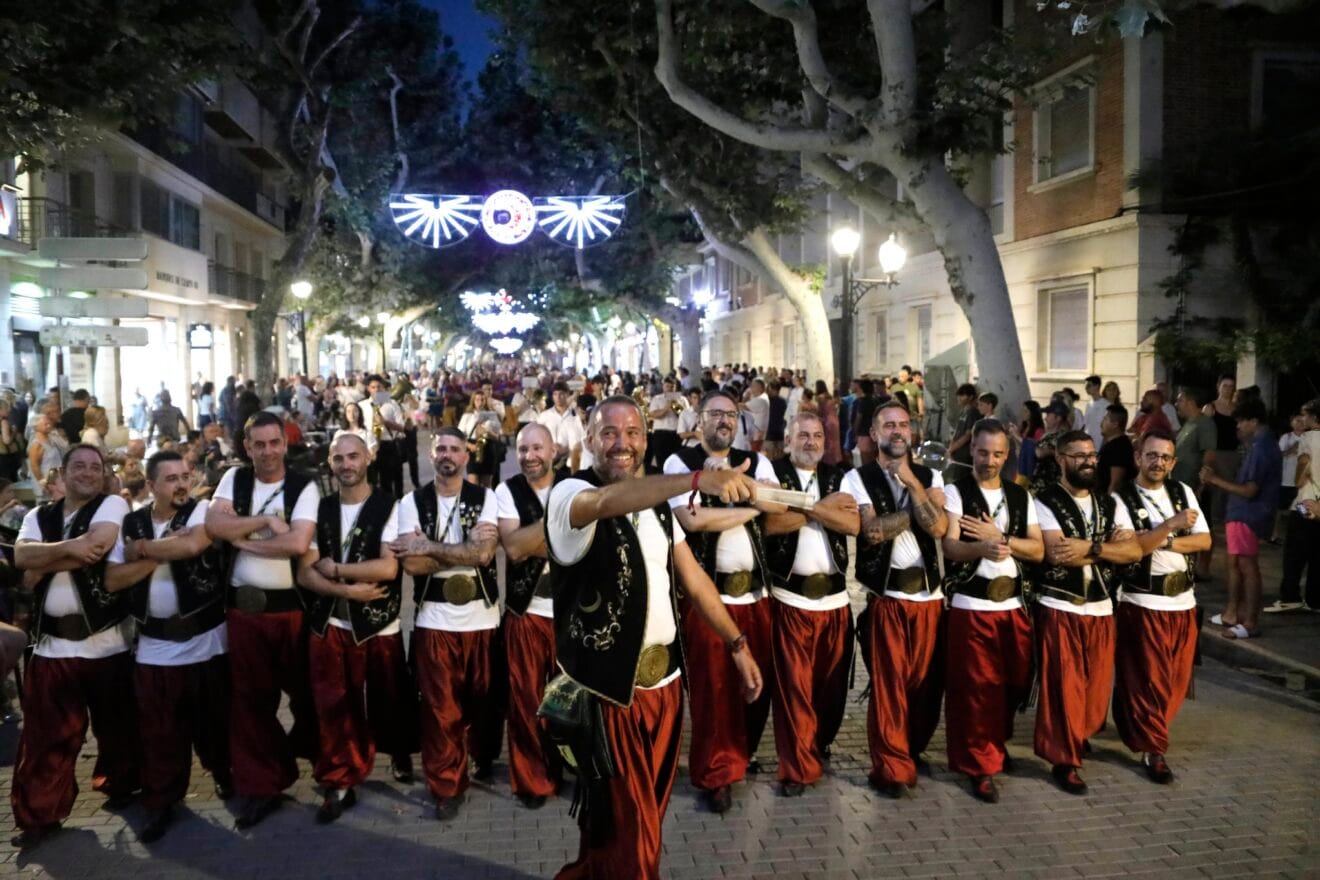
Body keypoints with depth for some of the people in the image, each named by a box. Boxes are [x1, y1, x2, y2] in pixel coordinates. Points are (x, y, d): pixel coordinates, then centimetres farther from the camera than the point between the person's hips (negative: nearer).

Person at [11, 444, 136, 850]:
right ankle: (40, 813, 18)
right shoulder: (39, 516, 11)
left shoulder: (112, 505, -2)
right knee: (46, 731, 7)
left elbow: (97, 547, -19)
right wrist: (68, 548, -20)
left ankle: (119, 784, 33)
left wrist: (43, 565, -7)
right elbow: (21, 556, -6)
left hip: (105, 639, -3)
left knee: (115, 722, 11)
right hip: (51, 641, 3)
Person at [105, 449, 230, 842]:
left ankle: (225, 776, 34)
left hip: (205, 638, -2)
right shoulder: (131, 523, 4)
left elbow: (191, 545, -27)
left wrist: (140, 549, -13)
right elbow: (112, 579, -3)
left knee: (212, 719, 11)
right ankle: (161, 803, 22)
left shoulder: (202, 510, -7)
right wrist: (161, 553, -15)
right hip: (153, 644, 3)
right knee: (159, 729, 8)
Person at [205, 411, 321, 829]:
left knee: (306, 690, 10)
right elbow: (213, 524, -9)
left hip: (291, 606, -3)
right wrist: (266, 520, -14)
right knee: (251, 698, 10)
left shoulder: (304, 486, -6)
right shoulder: (234, 479, 6)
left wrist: (243, 539, -10)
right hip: (243, 606, 3)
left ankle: (310, 755, 34)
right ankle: (260, 786, 21)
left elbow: (299, 542, -19)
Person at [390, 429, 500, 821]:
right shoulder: (412, 502, 0)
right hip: (434, 618, 0)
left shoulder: (485, 498, 0)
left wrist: (428, 546, -15)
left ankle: (484, 760, 39)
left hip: (483, 616, 1)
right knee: (440, 707, 4)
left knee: (484, 698, 14)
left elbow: (484, 554, -14)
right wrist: (466, 547, -15)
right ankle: (447, 786, 19)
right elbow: (413, 564, -11)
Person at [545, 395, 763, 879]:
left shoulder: (656, 501, 9)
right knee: (624, 824, 4)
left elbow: (691, 576, 13)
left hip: (664, 679, 7)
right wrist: (699, 479, -51)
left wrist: (737, 643, 9)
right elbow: (609, 501, -38)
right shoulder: (570, 493, -14)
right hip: (608, 685, -7)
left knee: (648, 810, 21)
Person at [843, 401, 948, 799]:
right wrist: (917, 509, -7)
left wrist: (911, 483, -12)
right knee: (888, 683, 1)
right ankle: (892, 768, 15)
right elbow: (872, 531, -15)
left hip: (928, 592, 4)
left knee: (927, 681, 11)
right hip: (885, 594, -3)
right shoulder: (858, 478, -1)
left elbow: (938, 528, -7)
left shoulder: (929, 476, 9)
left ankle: (912, 751, 33)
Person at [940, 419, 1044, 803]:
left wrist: (999, 538, -13)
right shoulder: (955, 491, -5)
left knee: (1015, 683, 14)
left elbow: (1038, 550, 3)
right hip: (971, 606, -5)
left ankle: (996, 743, 39)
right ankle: (980, 765, 14)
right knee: (977, 688, 0)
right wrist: (984, 548, -38)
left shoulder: (1021, 496, 10)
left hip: (1014, 605, 5)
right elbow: (951, 547, -18)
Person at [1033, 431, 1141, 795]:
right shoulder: (1045, 502, -8)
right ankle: (1064, 759, 14)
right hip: (1059, 608, -5)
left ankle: (1078, 736, 40)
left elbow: (1134, 551, -2)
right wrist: (1108, 547, -10)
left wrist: (1090, 548, -17)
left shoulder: (1111, 503, 10)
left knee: (1096, 685, 14)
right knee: (1063, 687, 0)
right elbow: (1057, 554, -20)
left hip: (1101, 608, 5)